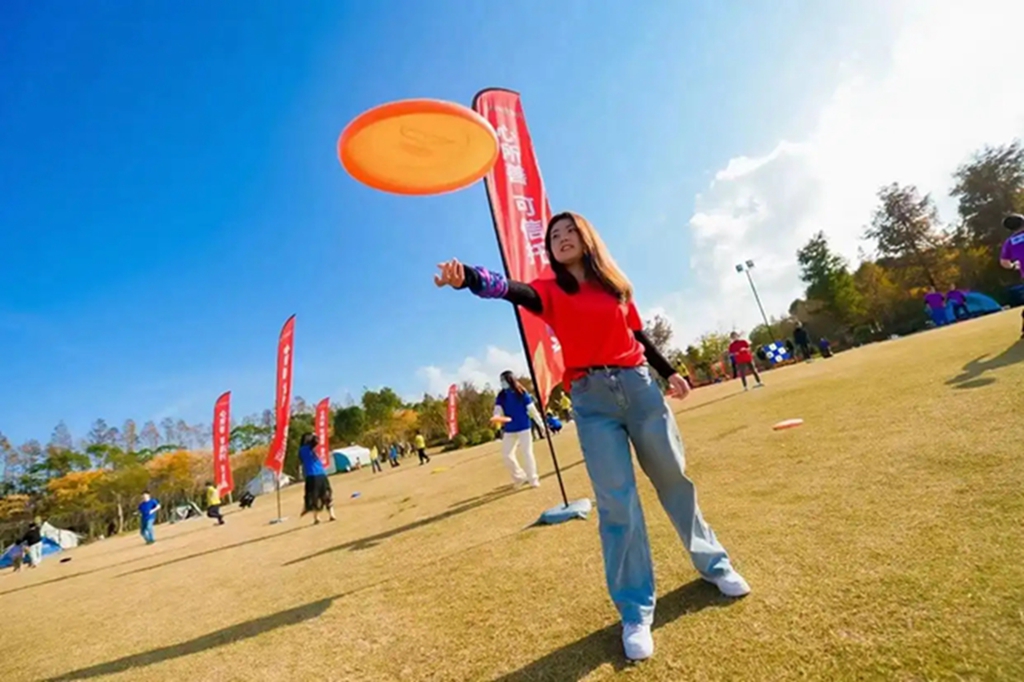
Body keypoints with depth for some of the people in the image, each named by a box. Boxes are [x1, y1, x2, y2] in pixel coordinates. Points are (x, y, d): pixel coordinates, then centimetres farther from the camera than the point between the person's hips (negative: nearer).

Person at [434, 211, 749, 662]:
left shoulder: (615, 284, 10)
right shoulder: (549, 291, 0)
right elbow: (511, 290, -22)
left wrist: (668, 372, 25)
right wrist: (468, 277, -40)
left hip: (638, 385, 3)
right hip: (591, 398, -2)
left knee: (674, 480, 16)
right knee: (617, 504, -2)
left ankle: (713, 565, 40)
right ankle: (635, 613, 15)